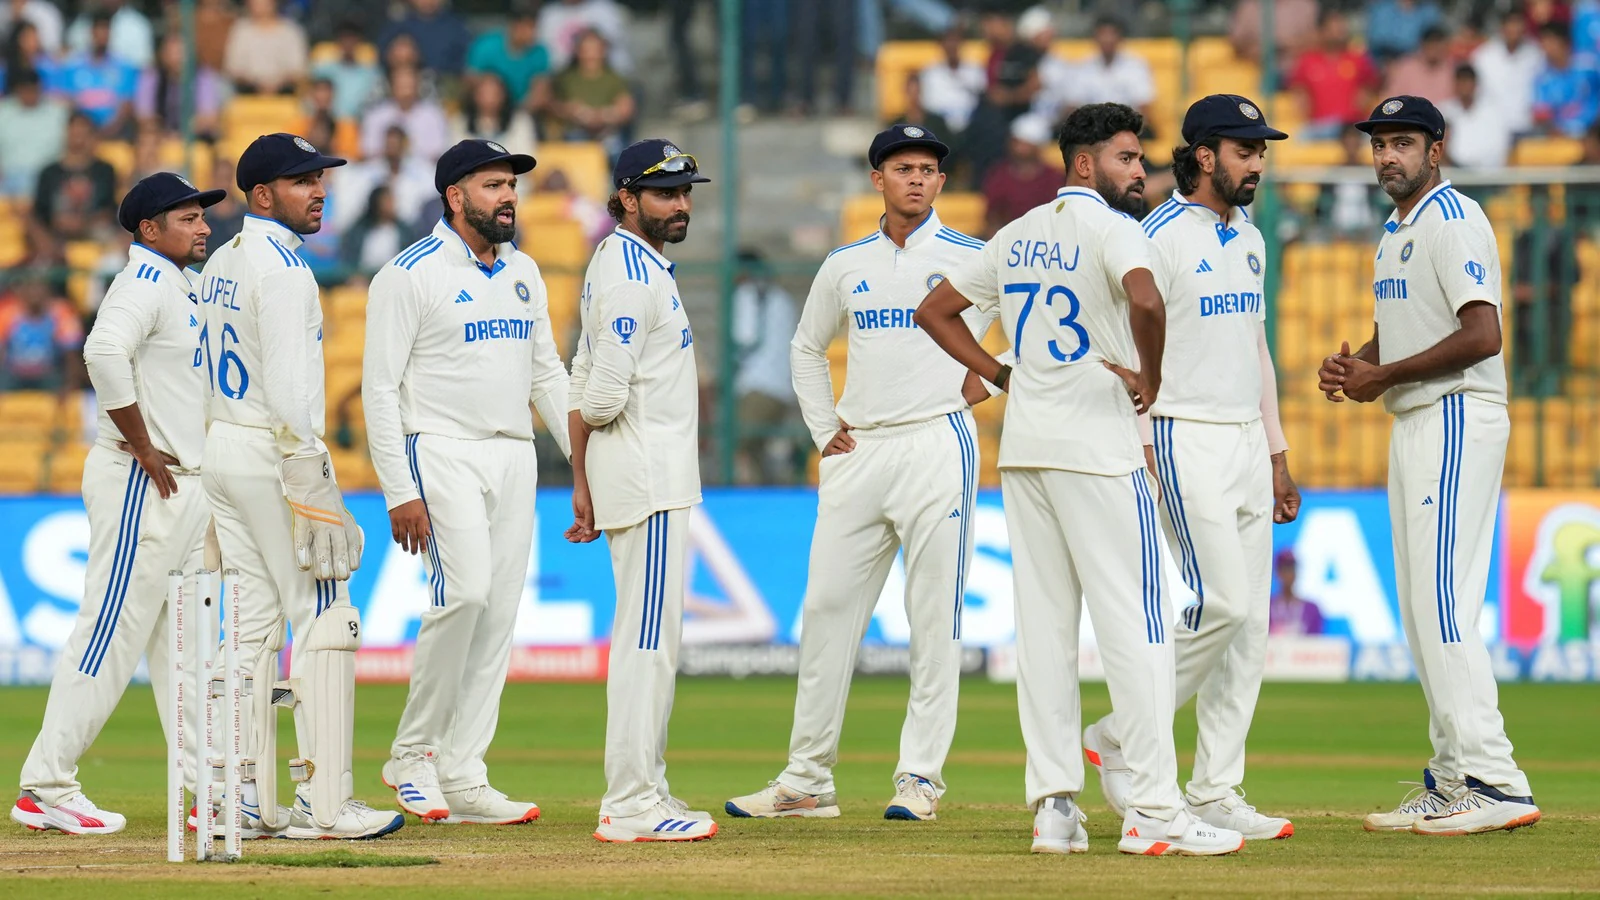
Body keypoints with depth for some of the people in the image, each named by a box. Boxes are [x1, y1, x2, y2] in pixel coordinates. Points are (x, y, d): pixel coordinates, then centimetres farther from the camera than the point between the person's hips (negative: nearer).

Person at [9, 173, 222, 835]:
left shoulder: (177, 287, 18)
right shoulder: (144, 283, -13)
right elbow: (105, 353, -31)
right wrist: (144, 449, -23)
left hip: (184, 486, 10)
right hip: (139, 485, -10)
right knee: (112, 635, -10)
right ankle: (45, 790, -7)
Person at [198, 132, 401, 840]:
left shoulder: (221, 264, 15)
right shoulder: (281, 267, -14)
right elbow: (288, 385, -21)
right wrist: (310, 483, -22)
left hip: (218, 449, 9)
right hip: (272, 455, -9)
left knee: (252, 623, 10)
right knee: (324, 619, -7)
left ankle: (244, 798, 9)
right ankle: (323, 802, -11)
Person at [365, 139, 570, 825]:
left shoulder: (523, 273, 15)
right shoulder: (411, 274, -7)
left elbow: (547, 374, 20)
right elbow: (380, 388, -9)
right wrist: (399, 492, -16)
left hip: (514, 458, 7)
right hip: (441, 453, -7)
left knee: (499, 611, 2)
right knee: (465, 592, -22)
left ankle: (462, 777, 5)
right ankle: (413, 753, -7)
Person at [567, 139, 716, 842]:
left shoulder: (622, 263, 16)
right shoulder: (632, 277, -16)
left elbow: (587, 382, 18)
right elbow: (602, 398, -21)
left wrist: (582, 480, 16)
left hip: (659, 475, 11)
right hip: (647, 472, -11)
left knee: (652, 637, 15)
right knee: (650, 636, -11)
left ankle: (641, 791, 20)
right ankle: (631, 807, -12)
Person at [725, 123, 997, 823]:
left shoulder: (971, 259, 0)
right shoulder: (846, 265, 13)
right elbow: (807, 349, 25)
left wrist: (991, 375, -3)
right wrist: (824, 430, 14)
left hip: (937, 444, -4)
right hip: (858, 453, 4)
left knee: (934, 617, -5)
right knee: (826, 608, 2)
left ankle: (920, 777, -1)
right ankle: (807, 781, 7)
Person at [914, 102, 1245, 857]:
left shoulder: (1018, 236, 15)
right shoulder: (1109, 228, -9)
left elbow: (936, 310, 22)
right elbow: (1145, 299, -29)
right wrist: (1149, 381, -14)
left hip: (1023, 450, 8)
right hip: (1096, 449, -8)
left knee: (1042, 624, 8)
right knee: (1134, 622, -7)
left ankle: (1053, 805, 6)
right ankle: (1154, 812, -12)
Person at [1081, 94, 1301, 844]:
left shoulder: (1249, 241, 15)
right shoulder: (1160, 239, -11)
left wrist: (1277, 455, 18)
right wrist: (1145, 464, -20)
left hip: (1245, 442, 8)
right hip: (1185, 442, -8)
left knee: (1249, 620, 4)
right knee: (1221, 605, -15)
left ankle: (1215, 792, 7)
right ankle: (1117, 740, -1)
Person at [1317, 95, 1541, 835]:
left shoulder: (1453, 221, -13)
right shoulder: (1395, 231, 18)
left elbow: (1482, 336, -22)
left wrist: (1384, 377, -17)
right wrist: (1352, 365, 5)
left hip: (1457, 419, -10)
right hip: (1413, 426, 10)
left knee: (1443, 602, -16)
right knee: (1421, 608, 11)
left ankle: (1493, 783, -18)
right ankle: (1452, 781, 15)